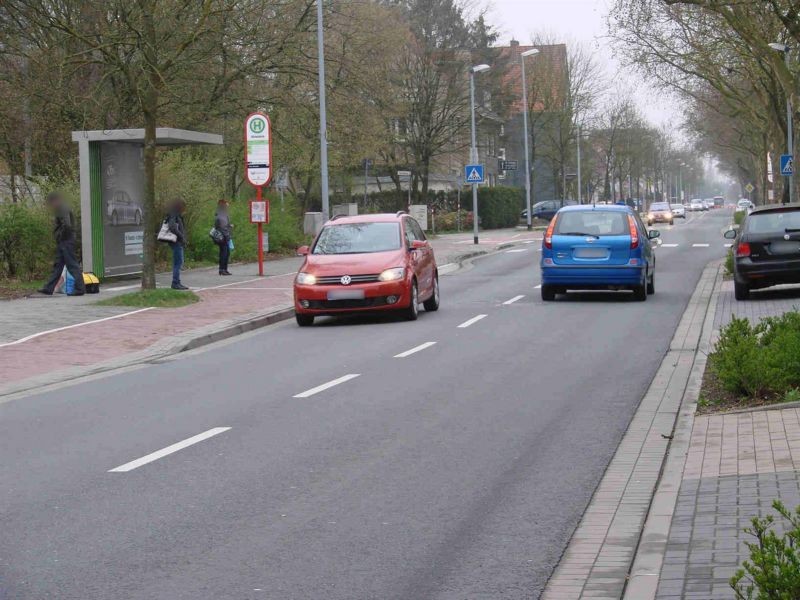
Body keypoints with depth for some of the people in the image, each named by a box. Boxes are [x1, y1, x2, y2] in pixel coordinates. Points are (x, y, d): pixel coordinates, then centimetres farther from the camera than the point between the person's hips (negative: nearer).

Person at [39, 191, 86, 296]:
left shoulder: (63, 209, -15)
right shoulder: (61, 209, 17)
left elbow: (67, 225, -28)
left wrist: (60, 236, -14)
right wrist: (59, 237, 13)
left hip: (66, 241, -11)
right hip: (62, 243, 11)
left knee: (72, 265, -7)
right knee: (57, 265, 12)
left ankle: (80, 288, -6)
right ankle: (49, 288, 16)